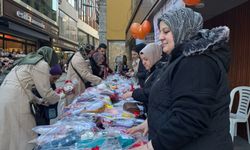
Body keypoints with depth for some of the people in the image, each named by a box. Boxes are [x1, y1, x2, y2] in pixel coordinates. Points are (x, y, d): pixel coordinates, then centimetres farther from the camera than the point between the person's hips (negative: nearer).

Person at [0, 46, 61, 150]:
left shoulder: (28, 60, 21)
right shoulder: (42, 64, -6)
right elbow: (46, 91, -5)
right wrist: (58, 98, 13)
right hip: (14, 101, -9)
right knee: (25, 135, 2)